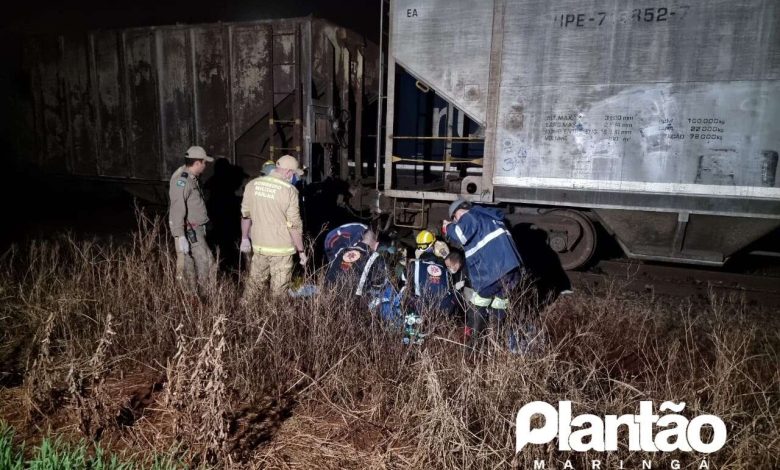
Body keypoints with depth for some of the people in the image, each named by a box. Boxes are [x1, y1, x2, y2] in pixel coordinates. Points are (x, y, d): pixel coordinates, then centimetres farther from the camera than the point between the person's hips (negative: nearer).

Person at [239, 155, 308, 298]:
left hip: (259, 245, 5)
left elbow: (245, 215, 10)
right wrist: (301, 251, -5)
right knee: (278, 289, 5)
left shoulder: (252, 184, 2)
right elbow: (294, 225, -13)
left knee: (254, 282, 19)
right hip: (281, 249, -5)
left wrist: (245, 238, 22)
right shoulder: (289, 190, -15)